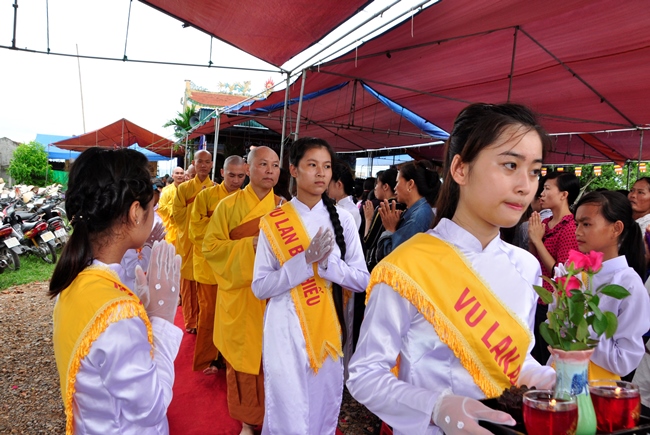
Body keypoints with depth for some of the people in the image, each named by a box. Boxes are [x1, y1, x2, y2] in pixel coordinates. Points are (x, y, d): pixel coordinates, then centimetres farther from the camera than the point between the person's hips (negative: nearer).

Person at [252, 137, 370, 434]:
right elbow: (260, 287, -9)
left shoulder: (342, 220, 0)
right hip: (286, 331, -2)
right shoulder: (274, 222, -5)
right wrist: (306, 260, -22)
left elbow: (361, 280, -1)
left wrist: (328, 262, -19)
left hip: (328, 330, 2)